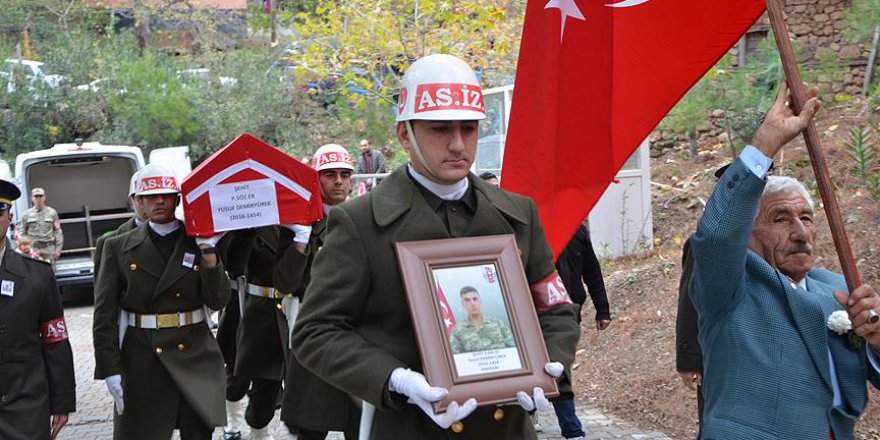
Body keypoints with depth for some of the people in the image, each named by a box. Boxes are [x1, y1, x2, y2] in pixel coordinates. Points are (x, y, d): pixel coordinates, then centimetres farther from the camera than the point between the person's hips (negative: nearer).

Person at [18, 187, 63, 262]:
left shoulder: (52, 212, 5)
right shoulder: (26, 214, 7)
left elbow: (58, 232, 4)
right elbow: (21, 233, 8)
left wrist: (58, 249, -2)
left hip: (49, 248, 0)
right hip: (33, 249, 0)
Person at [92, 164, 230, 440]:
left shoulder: (198, 242, 6)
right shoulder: (118, 248, 3)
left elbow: (218, 301, -1)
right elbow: (105, 314, 0)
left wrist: (208, 253, -11)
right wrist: (110, 370, -7)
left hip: (195, 357, 1)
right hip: (141, 362, -1)